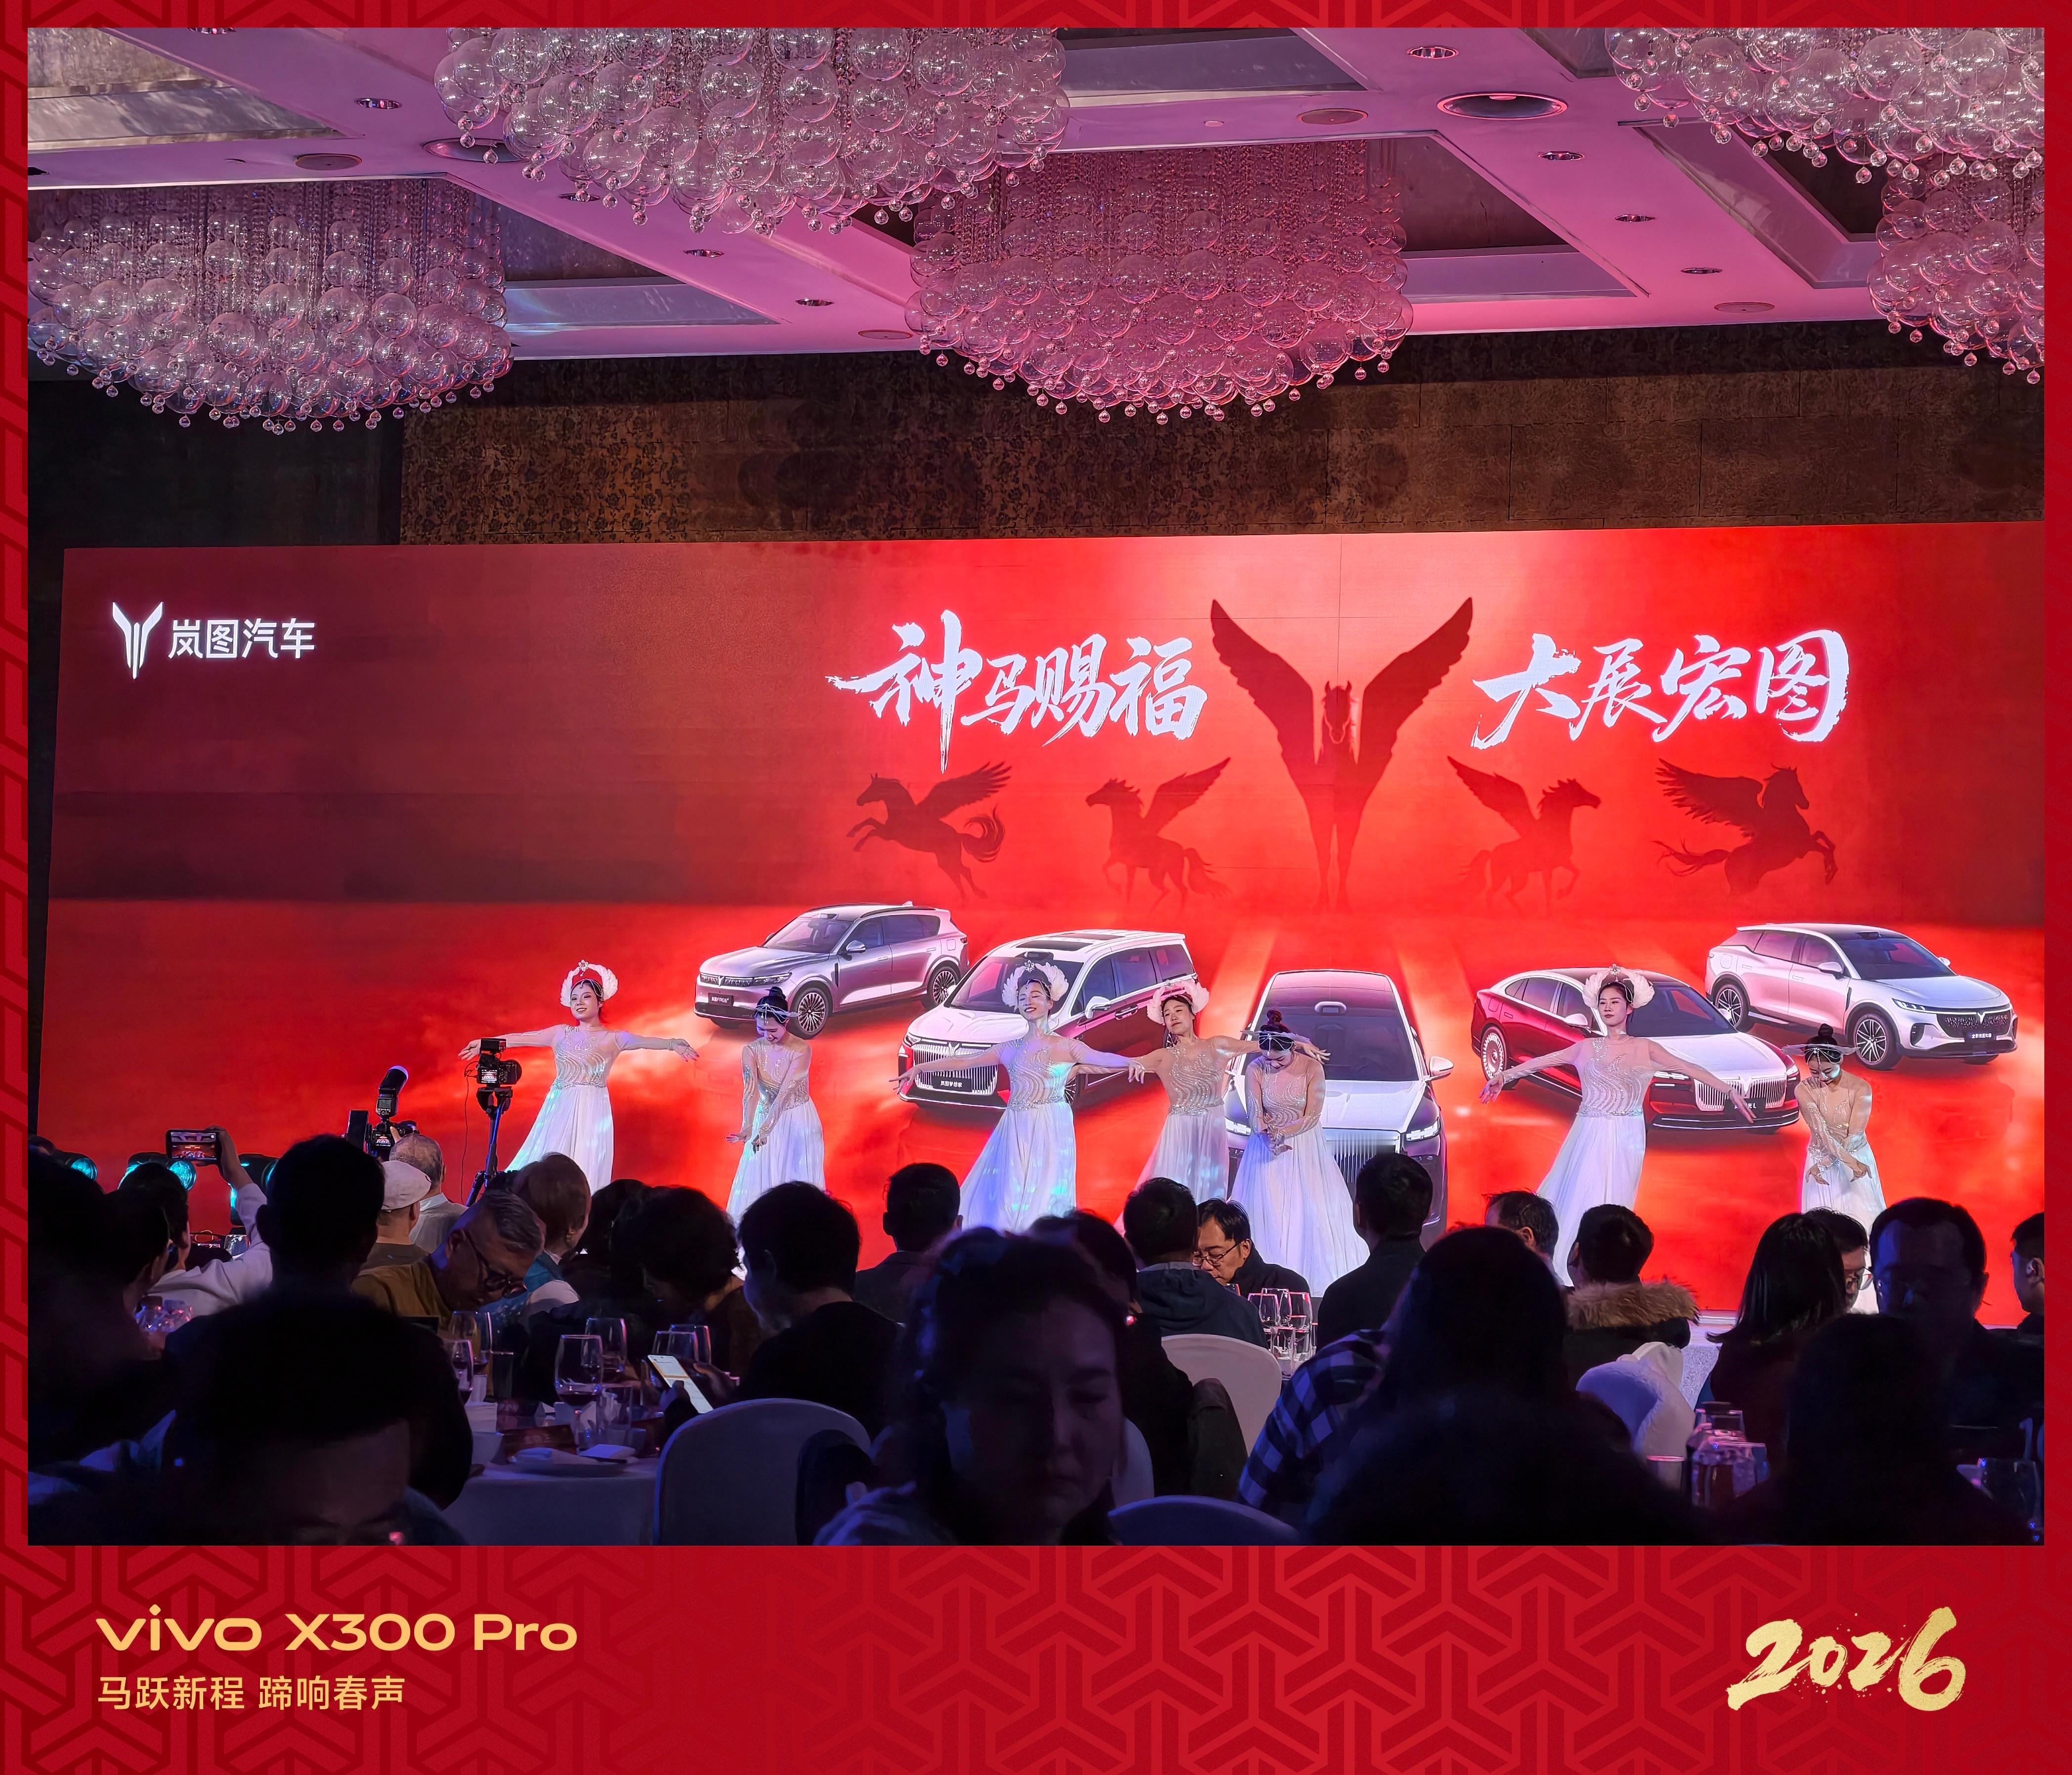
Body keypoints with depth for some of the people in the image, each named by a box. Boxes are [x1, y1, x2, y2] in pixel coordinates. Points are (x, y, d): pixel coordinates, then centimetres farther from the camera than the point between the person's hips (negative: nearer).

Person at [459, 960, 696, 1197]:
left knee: (585, 1168, -9)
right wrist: (486, 1044, 19)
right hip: (559, 1109, 4)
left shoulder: (612, 1038, -1)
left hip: (591, 1111, -4)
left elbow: (643, 1041, -17)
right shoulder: (561, 1033, 11)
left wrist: (672, 1043, -36)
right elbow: (522, 1039, 15)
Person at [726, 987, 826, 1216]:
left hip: (799, 1122, -3)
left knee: (797, 1177, 0)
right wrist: (747, 1128, -36)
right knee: (760, 1179, 1)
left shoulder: (801, 1050, -18)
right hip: (765, 1118, 3)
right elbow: (751, 1090, -20)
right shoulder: (751, 1050, -9)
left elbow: (786, 1092, -25)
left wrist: (766, 1129, -33)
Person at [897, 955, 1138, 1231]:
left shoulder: (1065, 1047, 2)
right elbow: (965, 1061, 15)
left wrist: (1131, 1062, -30)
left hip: (1052, 1132, -3)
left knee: (1045, 1195, -5)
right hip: (1016, 1134, 3)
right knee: (1010, 1196, -4)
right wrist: (920, 1068, 14)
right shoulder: (1011, 1049, 11)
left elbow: (1102, 1059, -10)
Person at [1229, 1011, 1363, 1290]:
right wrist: (1269, 1138, -27)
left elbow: (1312, 1117, -11)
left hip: (1304, 1147, -1)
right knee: (1267, 1212, 0)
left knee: (1310, 1211, -1)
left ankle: (1314, 1273, 10)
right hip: (1266, 1147, 1)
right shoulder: (1255, 1070, -9)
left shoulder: (1312, 1068, -12)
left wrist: (1281, 1133, -22)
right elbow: (1256, 1116, -8)